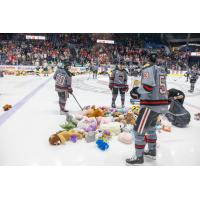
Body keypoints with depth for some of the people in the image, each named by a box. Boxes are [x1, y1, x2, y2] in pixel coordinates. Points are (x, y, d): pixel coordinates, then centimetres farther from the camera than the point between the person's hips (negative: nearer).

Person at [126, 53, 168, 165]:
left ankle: (139, 158, 12)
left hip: (151, 105, -9)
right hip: (161, 104, 9)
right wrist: (140, 92, 19)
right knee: (150, 127, 26)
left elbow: (148, 86, -22)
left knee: (139, 130, 1)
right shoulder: (162, 70, 16)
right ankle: (152, 151, 38)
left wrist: (136, 92, -4)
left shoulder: (148, 68, -10)